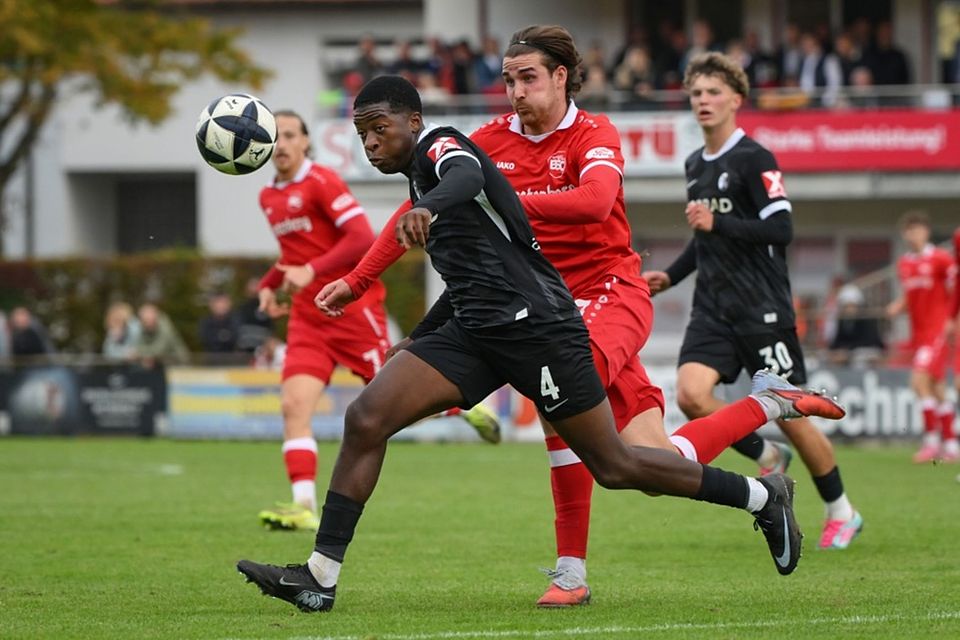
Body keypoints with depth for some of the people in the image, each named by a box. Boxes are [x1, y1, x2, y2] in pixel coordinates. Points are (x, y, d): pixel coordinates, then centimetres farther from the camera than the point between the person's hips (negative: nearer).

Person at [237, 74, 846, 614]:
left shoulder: (439, 144, -6)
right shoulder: (422, 173, 21)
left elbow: (468, 175, -33)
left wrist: (426, 206, -55)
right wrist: (416, 343, 35)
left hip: (535, 324, -9)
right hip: (474, 331, 9)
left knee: (615, 467, -1)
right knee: (366, 418, -9)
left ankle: (764, 497, 17)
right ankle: (320, 576, -9)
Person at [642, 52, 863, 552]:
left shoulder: (754, 159, -10)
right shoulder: (696, 165, 14)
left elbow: (781, 230, -18)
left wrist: (716, 223, -25)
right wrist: (670, 276, 15)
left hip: (763, 309, -6)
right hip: (713, 309, 6)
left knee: (789, 414, -2)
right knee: (691, 394, -17)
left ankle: (841, 513, 17)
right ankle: (768, 458, 8)